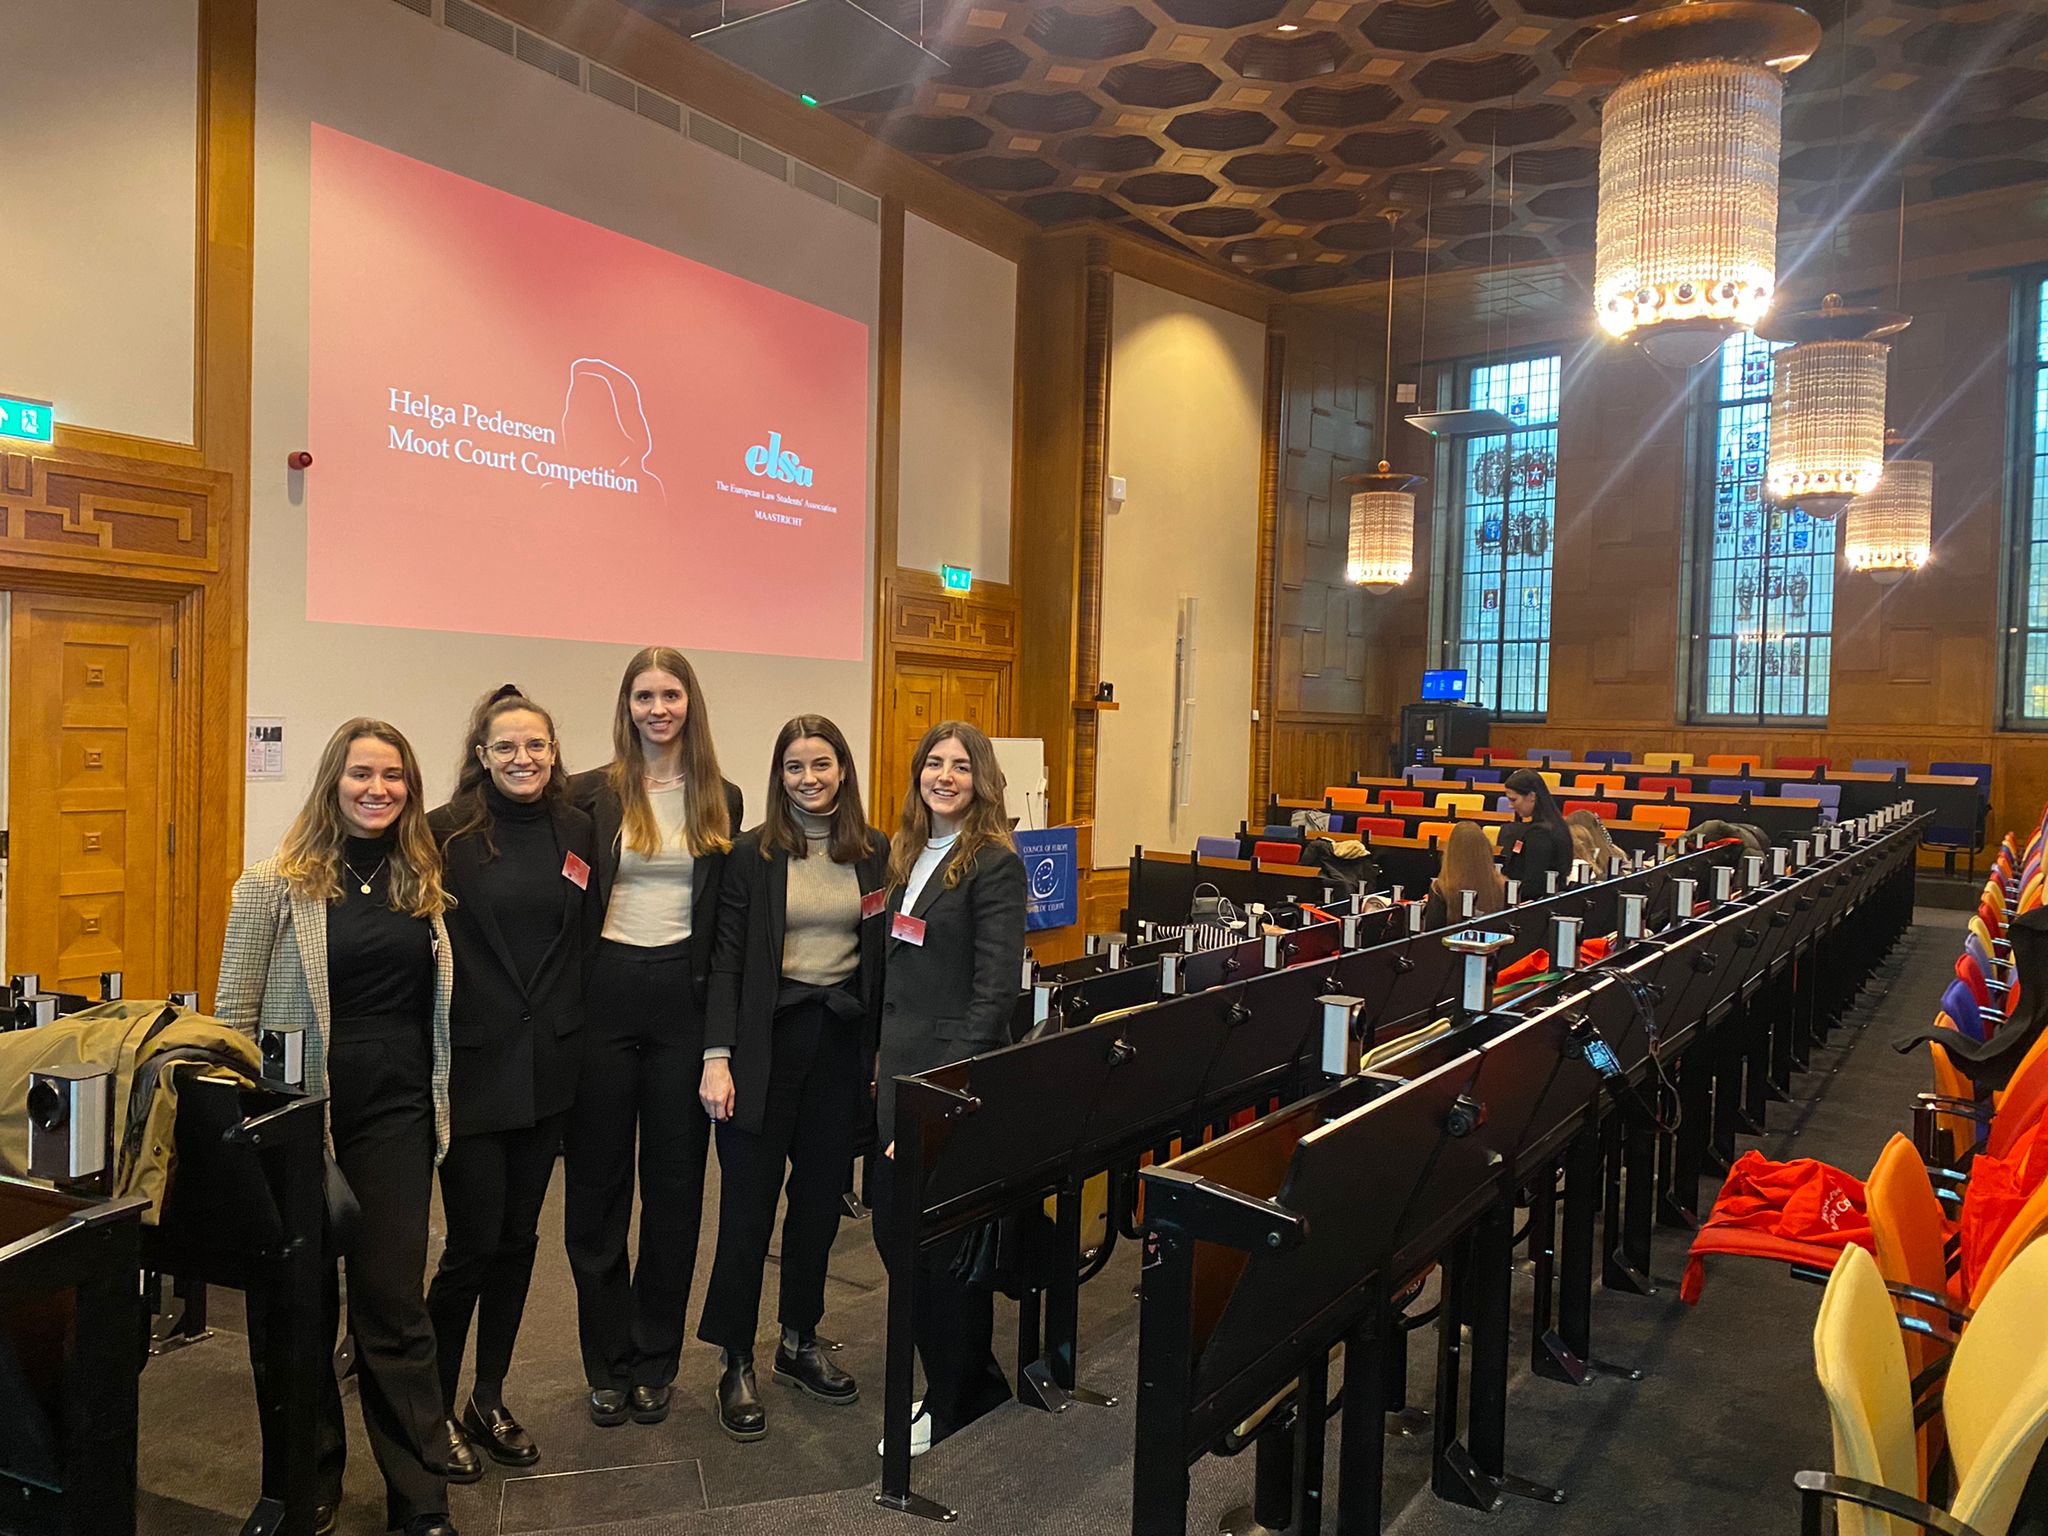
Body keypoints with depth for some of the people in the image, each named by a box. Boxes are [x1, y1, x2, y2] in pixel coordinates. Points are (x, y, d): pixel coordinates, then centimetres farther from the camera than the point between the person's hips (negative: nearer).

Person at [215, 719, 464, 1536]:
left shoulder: (423, 880, 7)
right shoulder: (276, 883, -5)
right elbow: (233, 1009, -2)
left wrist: (440, 1103, 14)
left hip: (396, 1113, 2)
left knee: (393, 1299, 4)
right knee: (298, 1303, 10)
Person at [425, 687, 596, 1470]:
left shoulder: (577, 832, 4)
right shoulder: (447, 833, -8)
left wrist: (580, 1040, 7)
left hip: (548, 1069, 4)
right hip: (471, 1067, -4)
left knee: (518, 1238, 14)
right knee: (473, 1242, 1)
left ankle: (488, 1401, 30)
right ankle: (433, 1404, 23)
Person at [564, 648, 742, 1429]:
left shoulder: (722, 801, 6)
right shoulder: (593, 793, -2)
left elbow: (726, 917, 9)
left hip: (682, 995, 2)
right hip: (605, 991, -2)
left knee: (675, 1183, 9)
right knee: (597, 1181, 7)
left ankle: (655, 1363, 24)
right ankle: (608, 1365, 23)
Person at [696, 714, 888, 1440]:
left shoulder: (875, 852, 4)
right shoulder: (752, 854, -4)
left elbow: (883, 957, 8)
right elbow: (726, 960, -7)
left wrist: (882, 1050, 6)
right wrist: (717, 1057, -14)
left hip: (842, 1040, 3)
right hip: (768, 1039, -3)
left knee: (820, 1198, 13)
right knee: (748, 1204, 3)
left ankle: (799, 1342, 31)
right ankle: (736, 1364, 18)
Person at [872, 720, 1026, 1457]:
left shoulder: (994, 864, -12)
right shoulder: (909, 854, 13)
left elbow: (994, 990, -16)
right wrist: (882, 1060, 14)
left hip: (952, 1071, -8)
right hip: (899, 1064, 8)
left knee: (941, 1237, 3)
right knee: (893, 1224, 14)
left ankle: (952, 1402, 23)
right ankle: (973, 1377, 32)